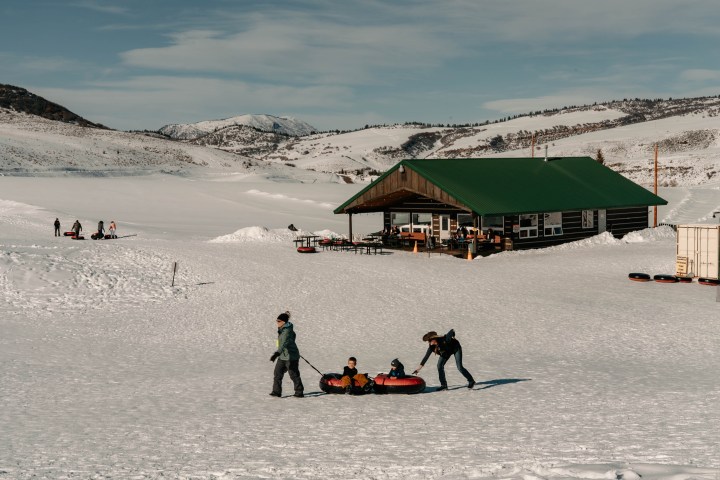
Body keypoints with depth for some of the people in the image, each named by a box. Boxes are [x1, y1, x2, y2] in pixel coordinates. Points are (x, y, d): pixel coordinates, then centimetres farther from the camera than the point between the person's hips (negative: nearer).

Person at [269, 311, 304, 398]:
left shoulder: (287, 331, -23)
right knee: (277, 373, 3)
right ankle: (277, 391, 7)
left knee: (294, 375, 0)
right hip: (283, 356, 9)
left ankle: (299, 392, 11)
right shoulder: (282, 329, 8)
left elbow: (284, 343, -37)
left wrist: (277, 353, -49)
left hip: (290, 357, -9)